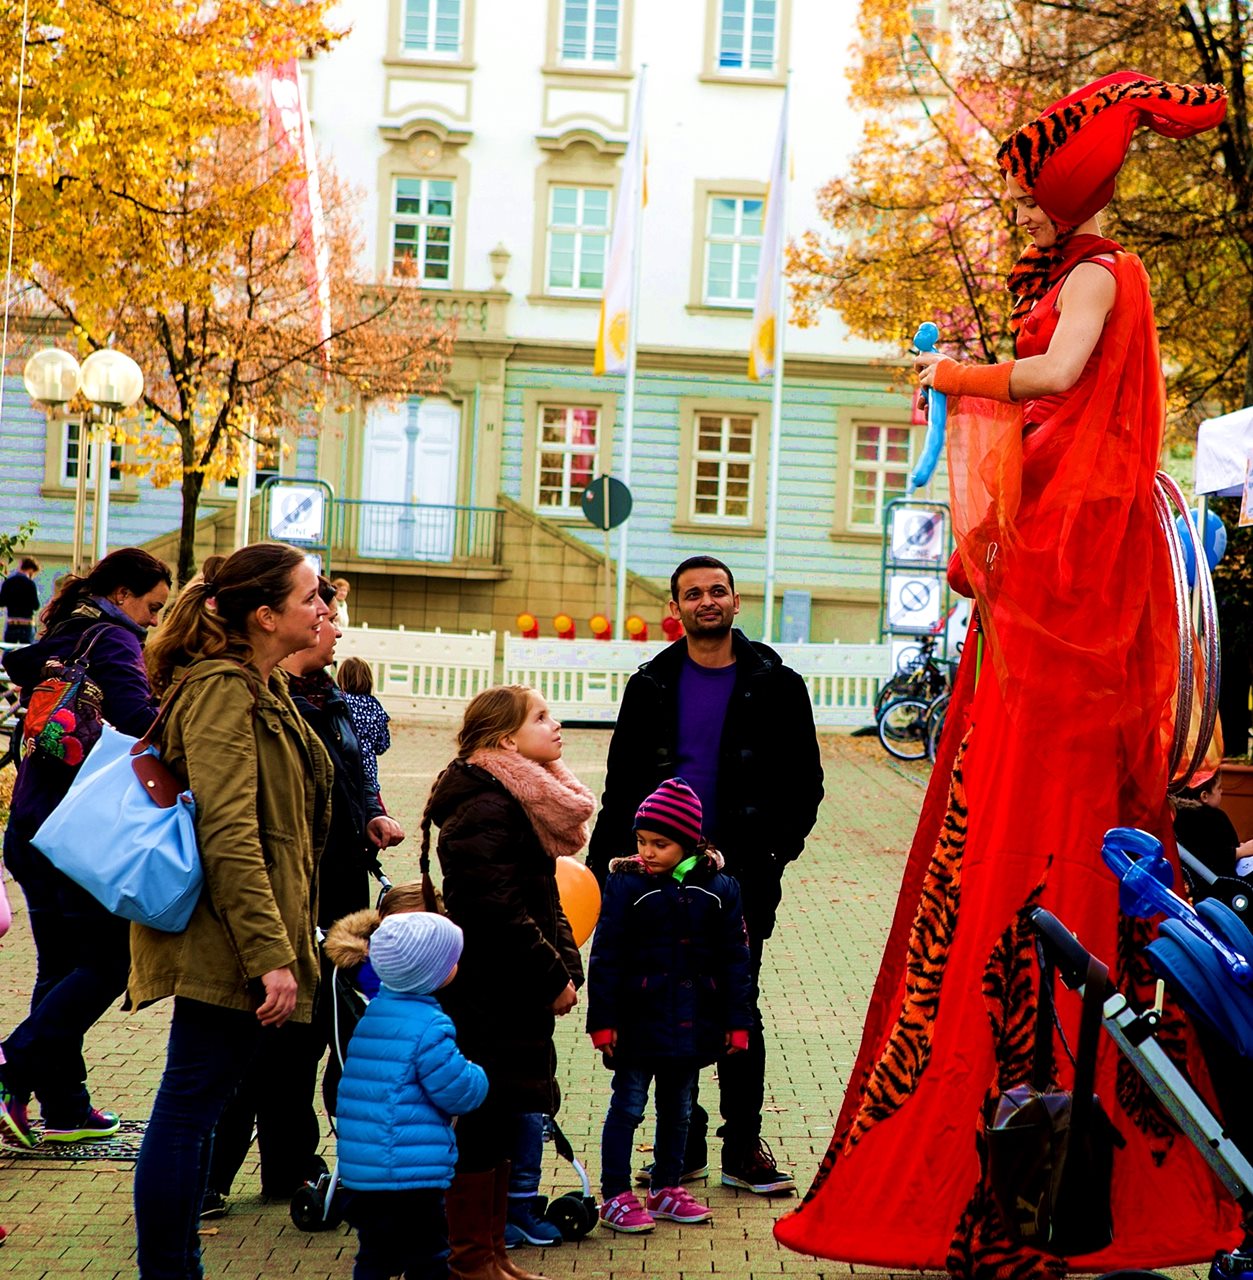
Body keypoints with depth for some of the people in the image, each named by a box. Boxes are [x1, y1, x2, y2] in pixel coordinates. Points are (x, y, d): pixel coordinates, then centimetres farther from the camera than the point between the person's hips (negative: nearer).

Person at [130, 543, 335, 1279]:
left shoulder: (268, 688, 16)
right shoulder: (221, 688, -15)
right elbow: (228, 834, -23)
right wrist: (270, 955, -26)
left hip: (236, 944, 10)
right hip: (224, 941, -10)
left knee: (198, 1106, 14)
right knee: (191, 1106, -4)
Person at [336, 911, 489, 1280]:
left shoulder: (374, 1012, 11)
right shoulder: (429, 1027, -17)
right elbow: (459, 1091, -14)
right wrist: (478, 1076, 7)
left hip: (360, 1172, 8)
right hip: (408, 1175, -8)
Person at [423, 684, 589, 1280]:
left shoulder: (524, 800, 15)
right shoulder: (486, 809, -18)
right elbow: (496, 911, -25)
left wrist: (565, 966, 10)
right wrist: (553, 979, -18)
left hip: (514, 996, 10)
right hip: (490, 997, -10)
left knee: (498, 1121, 15)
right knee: (483, 1121, -1)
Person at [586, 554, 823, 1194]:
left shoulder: (774, 685, 0)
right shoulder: (652, 686, 7)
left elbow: (805, 780, 2)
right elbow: (621, 783, 10)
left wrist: (777, 850, -10)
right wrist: (600, 864, 2)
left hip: (742, 874, -2)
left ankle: (743, 1147, 13)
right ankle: (681, 1143, 18)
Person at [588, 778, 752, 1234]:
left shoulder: (719, 888, 0)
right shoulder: (626, 884, -8)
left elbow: (734, 959, 6)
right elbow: (605, 956, -6)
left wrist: (737, 1021, 4)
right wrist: (603, 1020, -9)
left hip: (692, 1021, 3)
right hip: (639, 1018, -3)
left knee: (678, 1106, 15)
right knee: (628, 1105, 3)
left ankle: (666, 1189, 29)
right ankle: (616, 1197, 12)